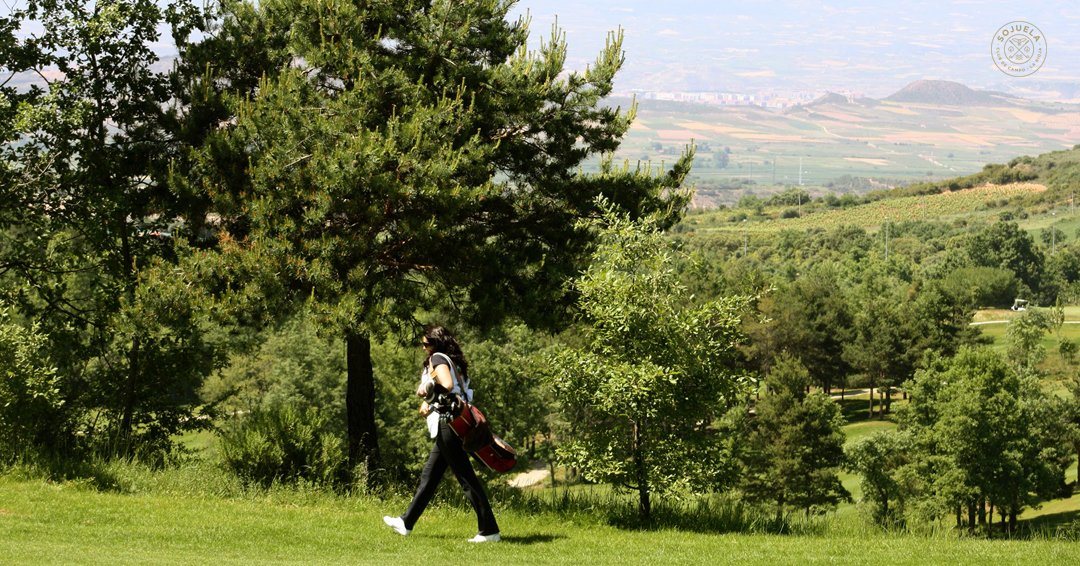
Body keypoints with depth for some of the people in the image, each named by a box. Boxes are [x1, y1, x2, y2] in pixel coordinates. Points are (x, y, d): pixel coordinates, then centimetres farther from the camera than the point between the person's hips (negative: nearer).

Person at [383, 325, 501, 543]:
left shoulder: (438, 358, -8)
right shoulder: (453, 362, 20)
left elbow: (447, 385, -26)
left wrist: (429, 387, -11)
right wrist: (427, 403, 5)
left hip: (448, 423, -10)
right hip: (450, 425, 10)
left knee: (466, 477, -9)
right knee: (429, 476, 16)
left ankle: (489, 530, -10)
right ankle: (406, 523, 25)